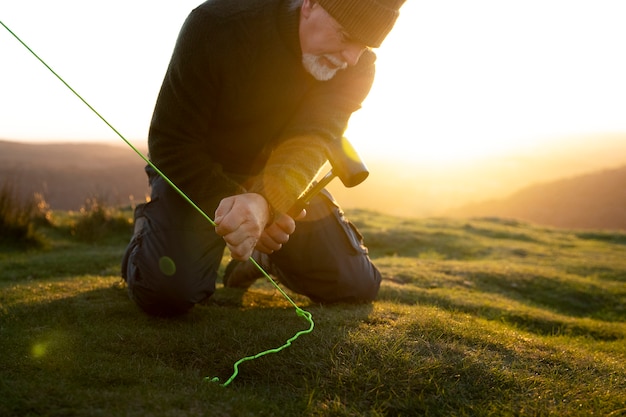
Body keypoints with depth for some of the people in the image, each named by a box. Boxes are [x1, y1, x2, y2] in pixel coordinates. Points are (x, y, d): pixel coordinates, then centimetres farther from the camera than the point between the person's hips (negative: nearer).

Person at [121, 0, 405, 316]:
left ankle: (263, 256, 25)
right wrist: (231, 204, -37)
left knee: (357, 286, -3)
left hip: (284, 179, 4)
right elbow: (171, 143, -24)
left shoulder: (357, 66, -16)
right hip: (197, 171, -3)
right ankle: (148, 226, 10)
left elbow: (311, 138, -32)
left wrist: (264, 202, -53)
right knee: (169, 292, -27)